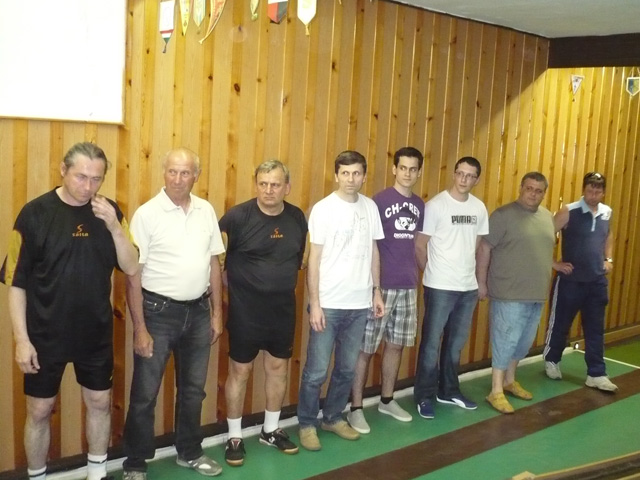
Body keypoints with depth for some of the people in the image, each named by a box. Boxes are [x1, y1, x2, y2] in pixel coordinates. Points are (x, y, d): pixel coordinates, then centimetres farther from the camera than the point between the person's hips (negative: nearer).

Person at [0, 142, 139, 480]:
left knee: (100, 403, 15)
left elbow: (131, 267, -6)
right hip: (46, 334, -3)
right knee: (39, 410, 9)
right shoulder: (36, 213, -12)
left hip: (97, 332, 3)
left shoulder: (109, 211, -2)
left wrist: (115, 226, -21)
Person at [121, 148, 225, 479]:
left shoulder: (206, 211, 3)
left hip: (198, 311, 5)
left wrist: (217, 313, 8)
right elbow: (133, 275, -11)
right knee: (145, 393, 5)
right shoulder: (147, 214, -11)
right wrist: (140, 328, -13)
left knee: (193, 388, 17)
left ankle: (189, 452, 35)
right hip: (159, 311, -4)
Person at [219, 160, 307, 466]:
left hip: (283, 307, 5)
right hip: (246, 308, -4)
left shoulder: (297, 218, 0)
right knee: (240, 370, 5)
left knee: (278, 367, 14)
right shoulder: (238, 216, -14)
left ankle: (271, 430, 33)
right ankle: (234, 437, 20)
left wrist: (285, 282, 10)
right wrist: (233, 281, -4)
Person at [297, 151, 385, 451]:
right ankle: (307, 424, 19)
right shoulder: (323, 209, -8)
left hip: (359, 304, 5)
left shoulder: (370, 207, 5)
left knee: (347, 368, 14)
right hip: (328, 304, -4)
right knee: (317, 371, 2)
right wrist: (314, 303, -12)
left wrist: (376, 292, 11)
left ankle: (333, 417, 31)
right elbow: (314, 259, -8)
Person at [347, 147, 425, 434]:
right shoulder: (379, 201, -9)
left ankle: (387, 400, 30)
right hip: (380, 285, -6)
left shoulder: (419, 205, 9)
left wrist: (419, 274, 17)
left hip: (408, 286, 6)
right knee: (365, 348, 0)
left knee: (396, 345, 15)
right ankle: (356, 408, 10)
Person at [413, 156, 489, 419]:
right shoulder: (436, 205, -11)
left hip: (469, 287, 6)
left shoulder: (479, 208, 6)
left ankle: (449, 391, 31)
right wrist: (434, 272, 1)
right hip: (440, 287, -5)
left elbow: (479, 245, 15)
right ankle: (424, 396, 15)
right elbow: (419, 245, -7)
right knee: (431, 342, 3)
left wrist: (479, 278, 11)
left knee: (456, 343, 16)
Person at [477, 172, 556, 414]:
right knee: (505, 342, -2)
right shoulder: (504, 215, -11)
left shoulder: (548, 217, 10)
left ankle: (510, 381, 33)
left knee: (524, 342, 17)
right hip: (509, 294, -7)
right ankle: (496, 392, 7)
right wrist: (481, 282, -11)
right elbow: (484, 249, -10)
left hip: (537, 294, 7)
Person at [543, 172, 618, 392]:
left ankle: (596, 374, 17)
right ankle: (551, 361, 31)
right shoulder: (568, 212, -14)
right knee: (560, 324, 9)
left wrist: (608, 259, 12)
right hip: (571, 280, -4)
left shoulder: (607, 212, 4)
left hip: (597, 281, 5)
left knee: (595, 329, 9)